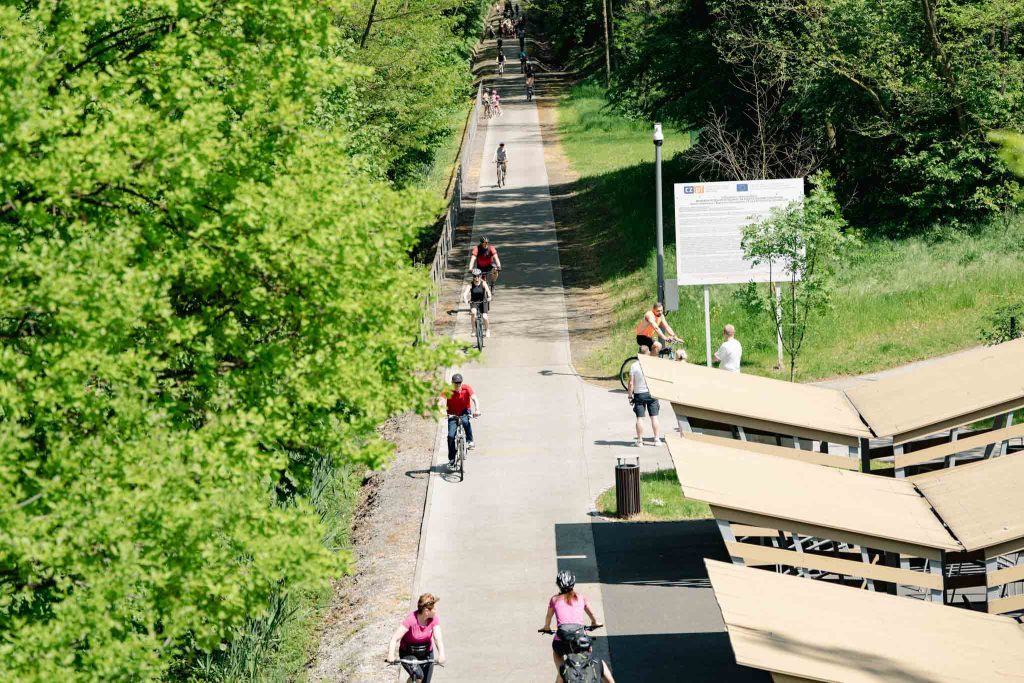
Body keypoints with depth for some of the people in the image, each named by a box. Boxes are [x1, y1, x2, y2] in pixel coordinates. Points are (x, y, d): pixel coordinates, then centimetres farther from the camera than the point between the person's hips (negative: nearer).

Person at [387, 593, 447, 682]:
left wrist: (441, 654, -46)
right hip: (408, 654, -4)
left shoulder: (434, 619, -16)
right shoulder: (411, 620, -28)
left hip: (426, 654, 4)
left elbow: (438, 638, -26)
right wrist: (391, 655, -49)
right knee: (418, 675, -29)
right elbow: (395, 639, -32)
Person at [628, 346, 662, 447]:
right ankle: (657, 439, 8)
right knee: (654, 417, 7)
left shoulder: (634, 366, -8)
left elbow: (631, 383, -8)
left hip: (639, 394, -1)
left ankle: (640, 440, 2)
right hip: (652, 393, 1)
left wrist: (630, 395, 1)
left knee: (640, 418, 3)